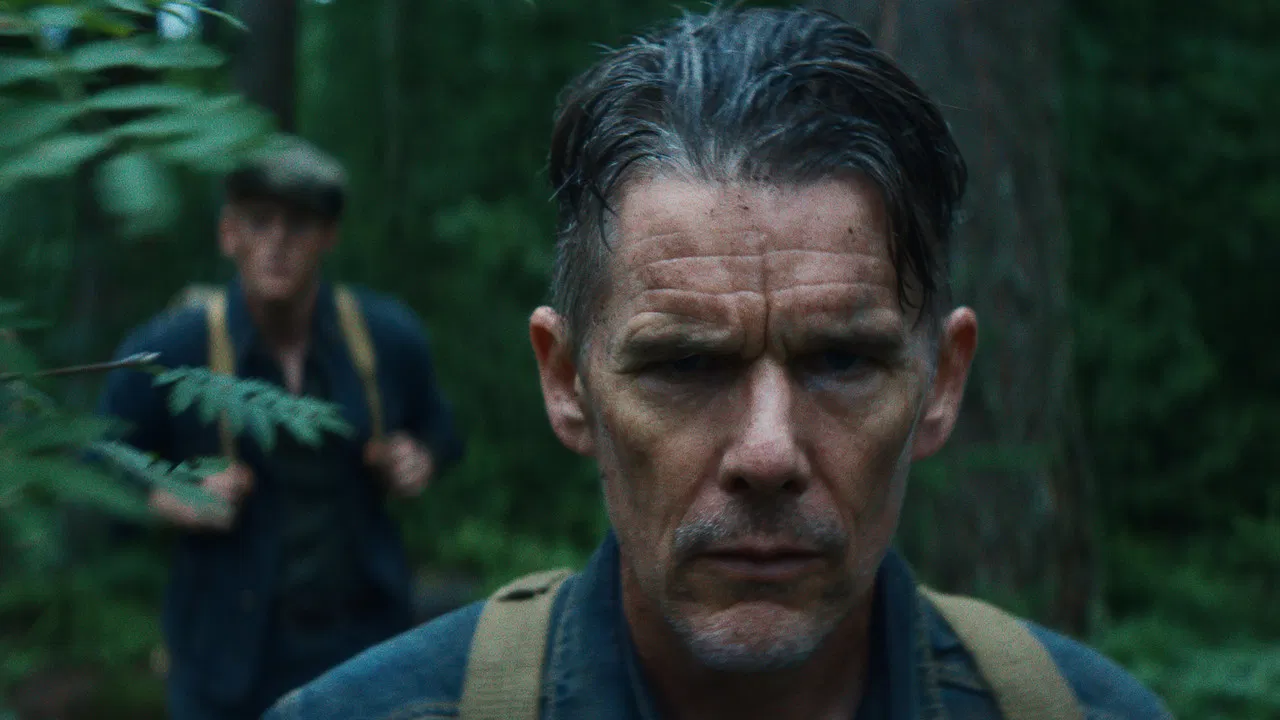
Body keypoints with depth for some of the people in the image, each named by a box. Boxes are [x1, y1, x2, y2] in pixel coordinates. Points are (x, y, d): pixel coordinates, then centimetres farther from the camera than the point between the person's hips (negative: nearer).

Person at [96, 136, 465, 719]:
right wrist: (168, 502, -18)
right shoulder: (166, 351, -9)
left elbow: (436, 427, 16)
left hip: (367, 645, 2)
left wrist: (423, 460, -6)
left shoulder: (388, 336, -3)